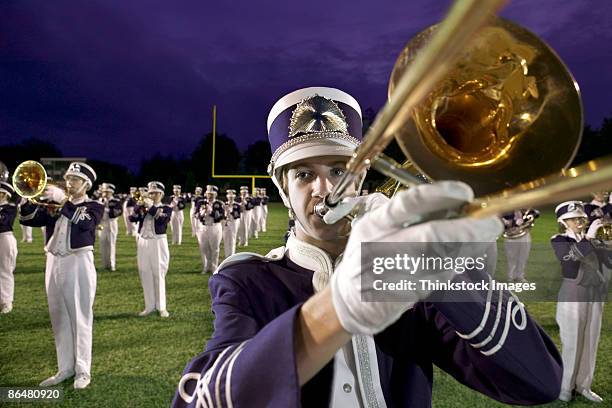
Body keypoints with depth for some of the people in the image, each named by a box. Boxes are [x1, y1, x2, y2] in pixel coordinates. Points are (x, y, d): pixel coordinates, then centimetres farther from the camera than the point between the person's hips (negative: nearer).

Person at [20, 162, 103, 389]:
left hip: (78, 264, -5)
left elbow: (84, 222, -22)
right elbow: (27, 219, 5)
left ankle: (82, 371, 10)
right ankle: (65, 368, 22)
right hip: (54, 263, 5)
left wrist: (63, 200, -24)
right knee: (59, 319, 11)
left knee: (80, 319, 0)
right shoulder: (54, 203, 13)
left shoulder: (94, 206, -1)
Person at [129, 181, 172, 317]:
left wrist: (151, 207, -15)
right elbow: (132, 218, -2)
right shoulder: (142, 207, 12)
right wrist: (140, 206, -13)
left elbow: (162, 220, -18)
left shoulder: (166, 208, 1)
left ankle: (161, 307, 6)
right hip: (143, 243, 4)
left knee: (159, 275, -1)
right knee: (145, 275, 6)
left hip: (158, 243, -4)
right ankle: (150, 306, 14)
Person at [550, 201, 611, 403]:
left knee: (590, 343, 12)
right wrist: (588, 237, -32)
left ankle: (583, 385, 26)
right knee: (571, 344, 2)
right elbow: (570, 256, -28)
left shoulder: (591, 239, 9)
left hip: (595, 296, 5)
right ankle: (565, 386, 17)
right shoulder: (559, 240, -6)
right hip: (572, 296, -5)